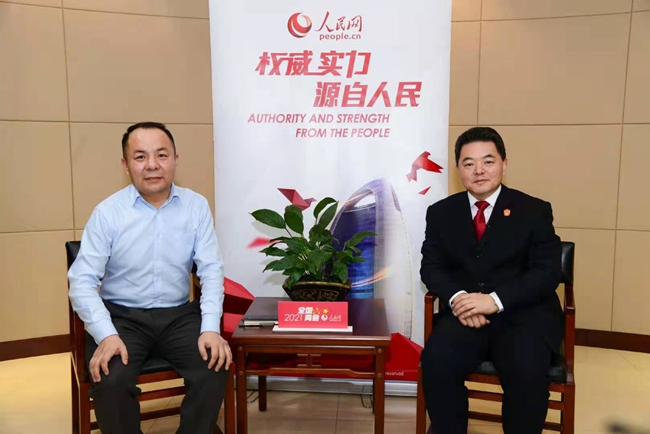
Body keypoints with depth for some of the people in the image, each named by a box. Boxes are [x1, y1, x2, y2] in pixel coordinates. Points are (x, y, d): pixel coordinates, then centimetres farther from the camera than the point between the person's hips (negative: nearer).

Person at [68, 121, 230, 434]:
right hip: (122, 317, -1)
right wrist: (106, 335, -23)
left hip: (178, 315, 2)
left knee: (214, 368, -21)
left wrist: (211, 328, -17)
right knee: (110, 382, -26)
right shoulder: (107, 212, -7)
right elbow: (82, 280, -9)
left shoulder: (196, 206, -2)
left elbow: (211, 269, -4)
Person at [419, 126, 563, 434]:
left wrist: (495, 300, -19)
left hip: (523, 315, -1)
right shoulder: (441, 212, 11)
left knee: (527, 370, -30)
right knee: (436, 359, -27)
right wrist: (456, 298, -17)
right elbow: (431, 266, 5)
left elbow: (548, 271, -5)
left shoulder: (534, 210, 4)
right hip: (465, 314, 2)